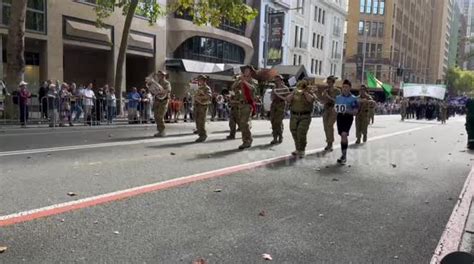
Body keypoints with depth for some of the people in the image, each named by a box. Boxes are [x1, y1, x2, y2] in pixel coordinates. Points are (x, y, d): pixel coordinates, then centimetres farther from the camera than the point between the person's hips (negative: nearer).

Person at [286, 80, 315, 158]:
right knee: (294, 132, 8)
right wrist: (294, 93, -10)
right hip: (294, 116, 4)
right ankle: (297, 149, 24)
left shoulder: (309, 93, 3)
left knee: (301, 132, -15)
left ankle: (301, 150, -3)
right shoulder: (295, 93, 11)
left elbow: (311, 99, -17)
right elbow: (288, 100, -1)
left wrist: (305, 92, -14)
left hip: (305, 116, -4)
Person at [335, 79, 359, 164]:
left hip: (348, 117, -4)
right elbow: (335, 108, 17)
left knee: (344, 134, -20)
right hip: (340, 116, 5)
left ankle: (344, 155, -13)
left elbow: (355, 111, -6)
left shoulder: (353, 98, -3)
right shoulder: (338, 97, 10)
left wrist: (347, 111, -22)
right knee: (343, 136, 11)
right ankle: (344, 155, 22)